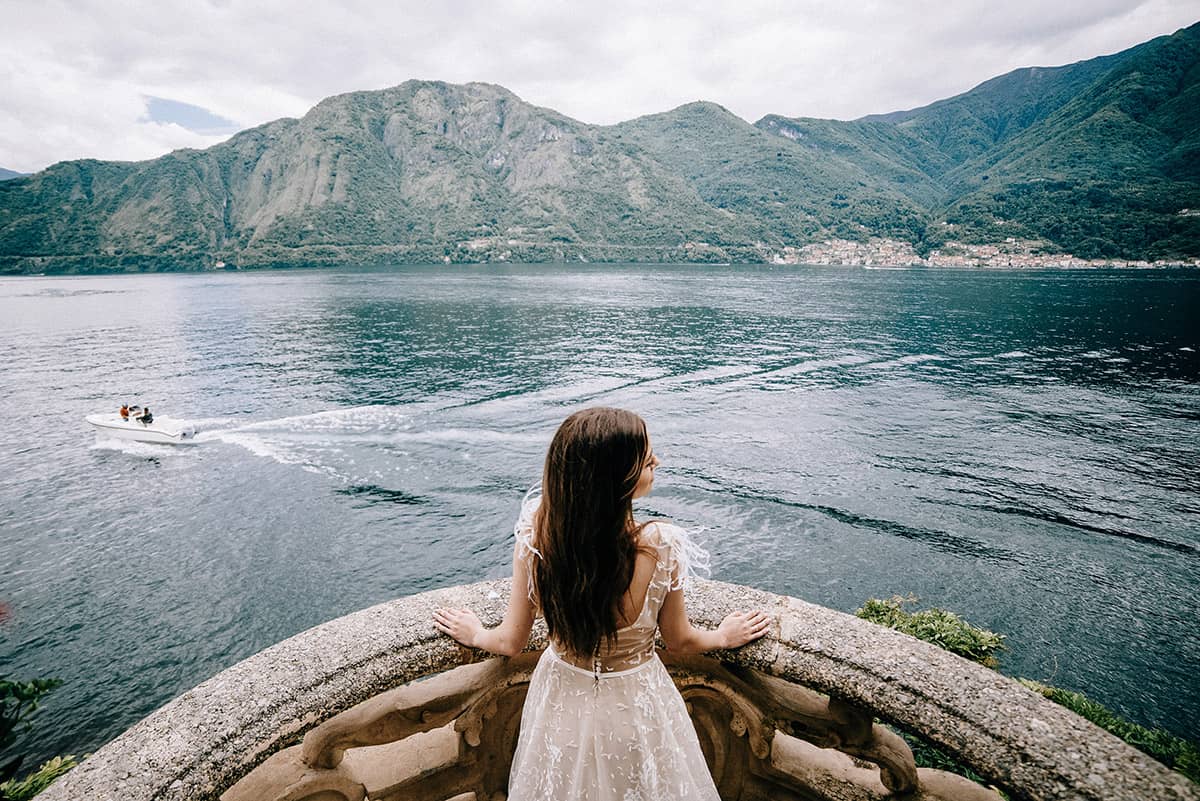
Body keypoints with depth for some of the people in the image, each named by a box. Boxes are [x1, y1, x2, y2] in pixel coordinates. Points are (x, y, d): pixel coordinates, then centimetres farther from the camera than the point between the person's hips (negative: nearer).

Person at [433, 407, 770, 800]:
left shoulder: (534, 536, -27)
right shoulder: (662, 545, -33)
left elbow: (511, 643, -12)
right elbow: (680, 641, -14)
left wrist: (475, 634, 10)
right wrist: (724, 635, 8)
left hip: (562, 706, 2)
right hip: (635, 709, -1)